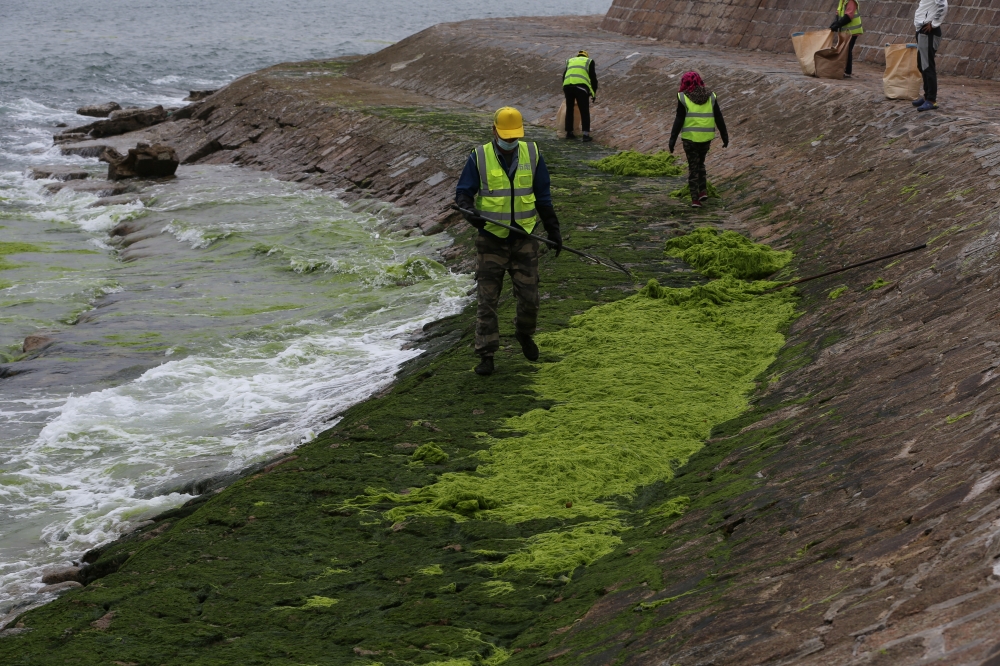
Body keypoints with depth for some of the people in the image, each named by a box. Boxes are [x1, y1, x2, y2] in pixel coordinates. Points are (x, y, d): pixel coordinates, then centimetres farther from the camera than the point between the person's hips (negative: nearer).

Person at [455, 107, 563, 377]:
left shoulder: (532, 155, 4)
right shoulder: (479, 158, -2)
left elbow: (543, 197, 11)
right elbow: (463, 192, -3)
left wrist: (553, 230, 10)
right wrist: (470, 210, -25)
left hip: (525, 238, 2)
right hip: (491, 240, -2)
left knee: (529, 296, 3)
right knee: (487, 299, -2)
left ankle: (524, 334, 33)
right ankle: (486, 354, 6)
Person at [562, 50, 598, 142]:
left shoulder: (570, 61, 30)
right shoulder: (589, 61, 20)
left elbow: (564, 75, 29)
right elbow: (593, 77, 11)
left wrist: (565, 90, 41)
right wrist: (594, 93, 17)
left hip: (567, 86, 3)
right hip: (581, 87, -3)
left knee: (569, 110, 18)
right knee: (584, 112, 1)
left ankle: (569, 133, 20)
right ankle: (586, 135, -7)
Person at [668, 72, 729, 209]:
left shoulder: (684, 98, -6)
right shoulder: (710, 97, 4)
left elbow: (679, 120, -11)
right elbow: (719, 119, 4)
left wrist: (673, 139, -9)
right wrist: (725, 136, 10)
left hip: (690, 138, -3)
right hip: (706, 137, 3)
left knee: (693, 167, 6)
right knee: (700, 163, 25)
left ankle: (695, 199, 0)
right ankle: (703, 190, 12)